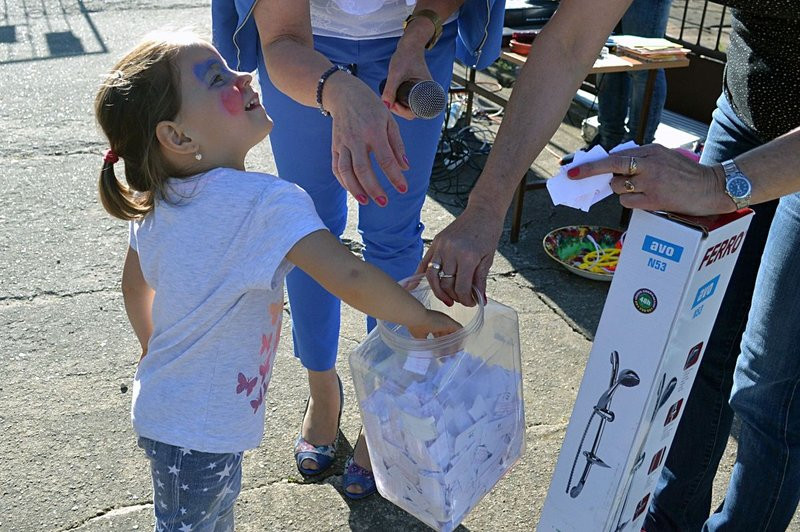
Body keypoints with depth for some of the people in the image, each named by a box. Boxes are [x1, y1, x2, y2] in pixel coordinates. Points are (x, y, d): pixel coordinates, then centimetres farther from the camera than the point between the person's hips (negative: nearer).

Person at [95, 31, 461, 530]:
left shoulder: (155, 200, -4)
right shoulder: (267, 203, -30)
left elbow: (135, 286, 10)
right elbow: (351, 278, -39)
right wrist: (422, 318, -22)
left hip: (160, 409, 7)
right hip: (199, 435, -7)